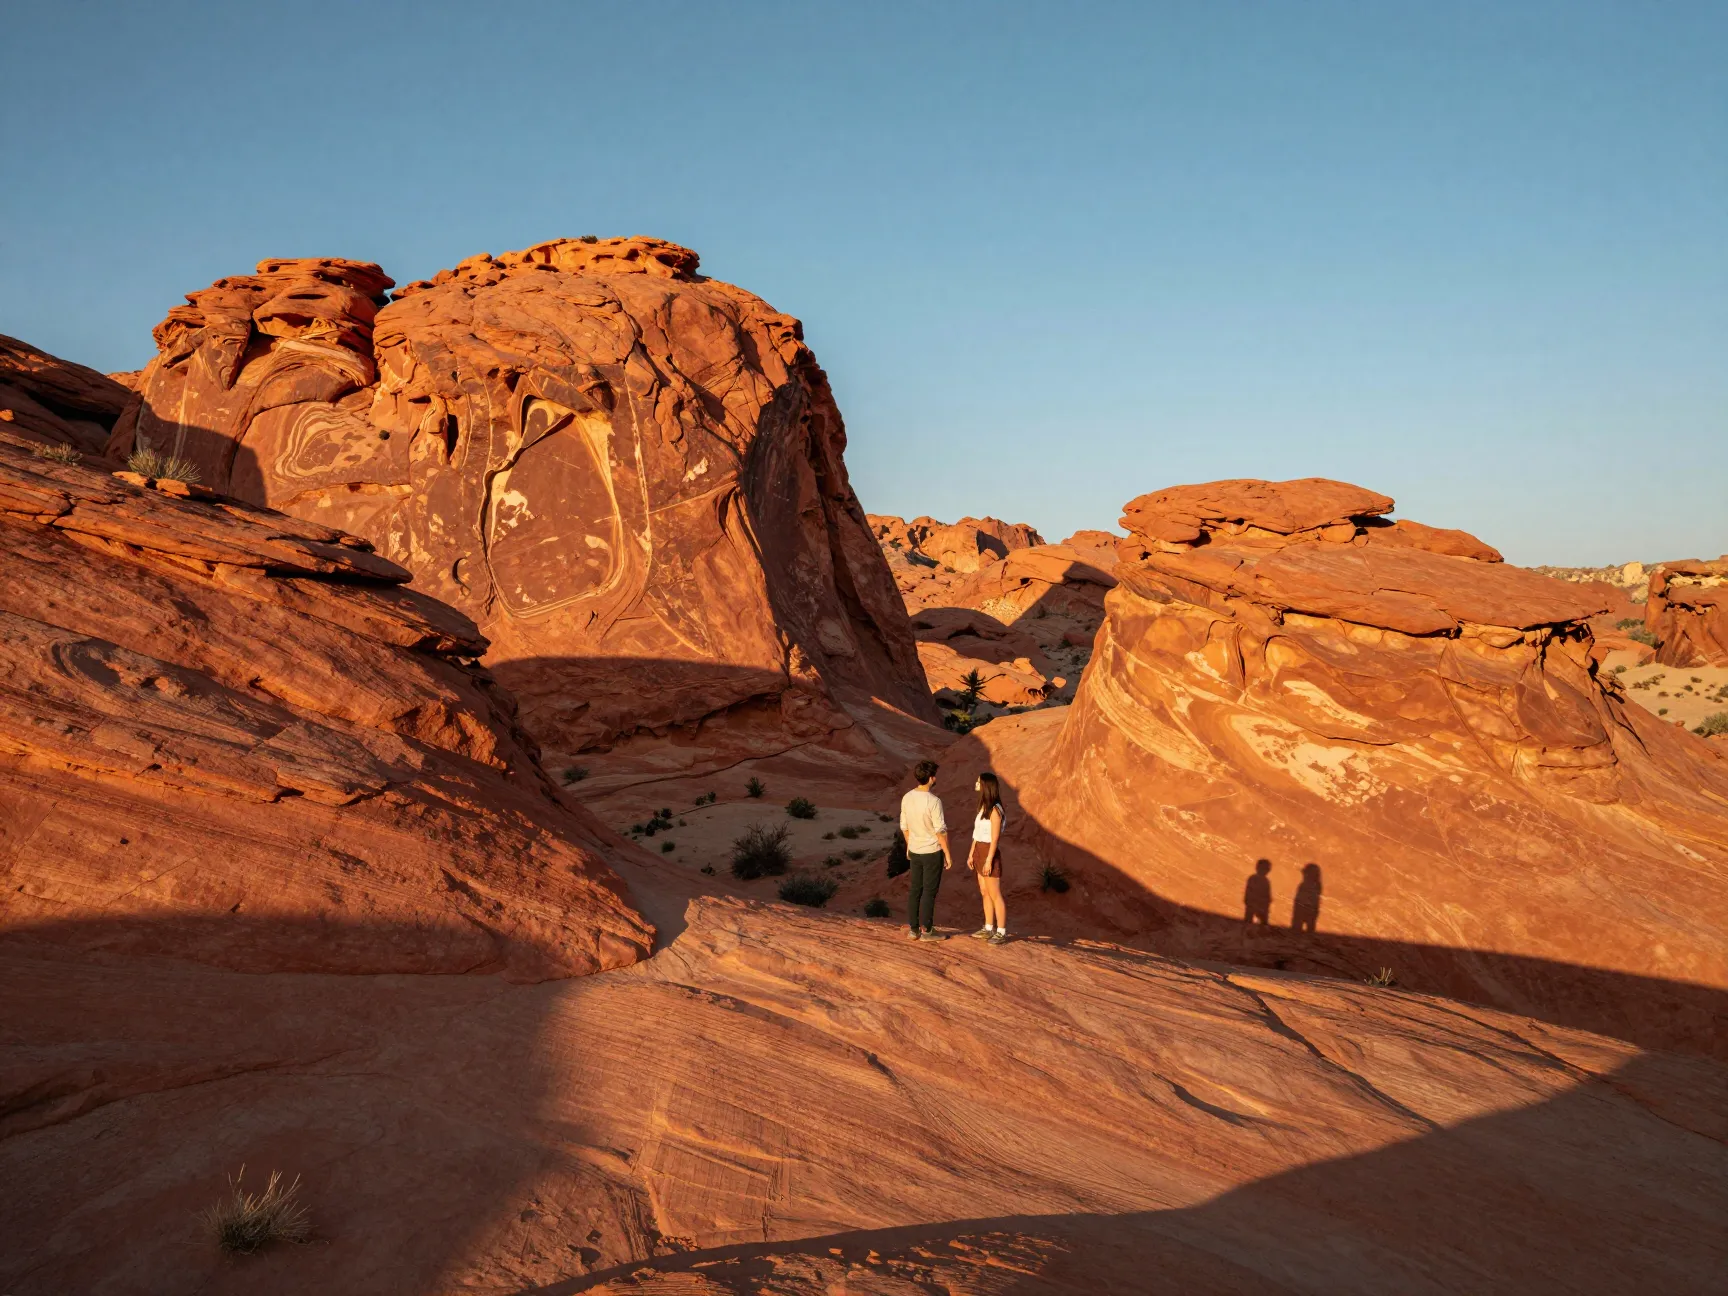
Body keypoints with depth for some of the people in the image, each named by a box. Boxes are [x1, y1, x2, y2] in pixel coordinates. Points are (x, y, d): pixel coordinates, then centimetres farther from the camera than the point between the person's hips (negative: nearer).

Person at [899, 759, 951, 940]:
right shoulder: (934, 801, -23)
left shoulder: (907, 798, -3)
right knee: (929, 892, 3)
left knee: (915, 890, 13)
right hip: (932, 852, -6)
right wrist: (948, 854, -10)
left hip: (915, 851, 6)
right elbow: (941, 831, -19)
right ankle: (926, 931, 10)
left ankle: (914, 929, 19)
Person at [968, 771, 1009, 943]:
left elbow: (995, 838, -19)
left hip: (990, 853, -9)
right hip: (980, 852, 9)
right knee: (984, 893, 14)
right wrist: (971, 854, 15)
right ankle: (989, 928, 22)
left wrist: (989, 860, -20)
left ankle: (1001, 932, 3)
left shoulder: (995, 810, -18)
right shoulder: (983, 807, 8)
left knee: (995, 895, -3)